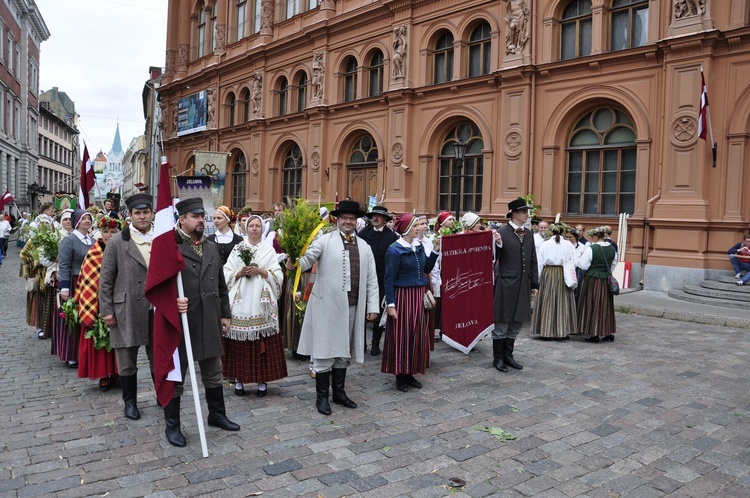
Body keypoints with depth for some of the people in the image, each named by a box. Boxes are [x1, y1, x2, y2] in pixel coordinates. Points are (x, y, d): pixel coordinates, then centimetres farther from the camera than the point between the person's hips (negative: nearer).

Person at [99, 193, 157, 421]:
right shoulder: (117, 242, -3)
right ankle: (130, 401, 28)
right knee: (127, 362, 11)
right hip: (127, 311, -1)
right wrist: (106, 310, -5)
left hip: (157, 310, 2)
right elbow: (106, 279, -2)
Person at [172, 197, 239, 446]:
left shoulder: (212, 248, 11)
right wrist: (172, 302, -31)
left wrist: (225, 314, 13)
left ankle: (217, 414, 34)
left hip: (210, 323, 6)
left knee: (213, 374, 18)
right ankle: (172, 425, 23)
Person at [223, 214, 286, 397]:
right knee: (239, 341, 0)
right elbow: (226, 274, 7)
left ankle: (262, 380, 7)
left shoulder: (269, 250, 9)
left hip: (261, 302, -1)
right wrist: (240, 273, -11)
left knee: (262, 341, -2)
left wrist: (260, 271, -11)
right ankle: (239, 379, 11)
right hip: (240, 301, 1)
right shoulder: (237, 249, 11)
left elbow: (278, 276, 2)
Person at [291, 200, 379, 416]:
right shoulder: (325, 240, -1)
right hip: (327, 305, -4)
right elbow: (308, 259, -13)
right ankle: (321, 396, 16)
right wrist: (294, 262, -36)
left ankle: (339, 392, 29)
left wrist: (373, 305, 6)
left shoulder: (364, 246, 12)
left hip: (352, 307, 4)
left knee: (344, 351, 15)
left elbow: (371, 278, 11)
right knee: (325, 351, 3)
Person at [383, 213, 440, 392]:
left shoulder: (419, 247, 8)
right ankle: (400, 376, 16)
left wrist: (435, 250, 3)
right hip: (403, 297, -7)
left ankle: (410, 373, 24)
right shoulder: (394, 250, -12)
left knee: (417, 335, 11)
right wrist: (391, 304, -15)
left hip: (419, 296, 7)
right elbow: (389, 280, -11)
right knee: (402, 336, 2)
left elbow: (427, 268, 11)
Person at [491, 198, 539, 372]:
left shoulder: (528, 234, 11)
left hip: (523, 284, 7)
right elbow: (496, 258, -11)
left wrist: (534, 284, 13)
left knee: (516, 322, 13)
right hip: (506, 284, -7)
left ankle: (508, 355, 26)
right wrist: (498, 244, -30)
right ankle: (498, 358, 14)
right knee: (502, 323, 2)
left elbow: (533, 261, 15)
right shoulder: (501, 232, -9)